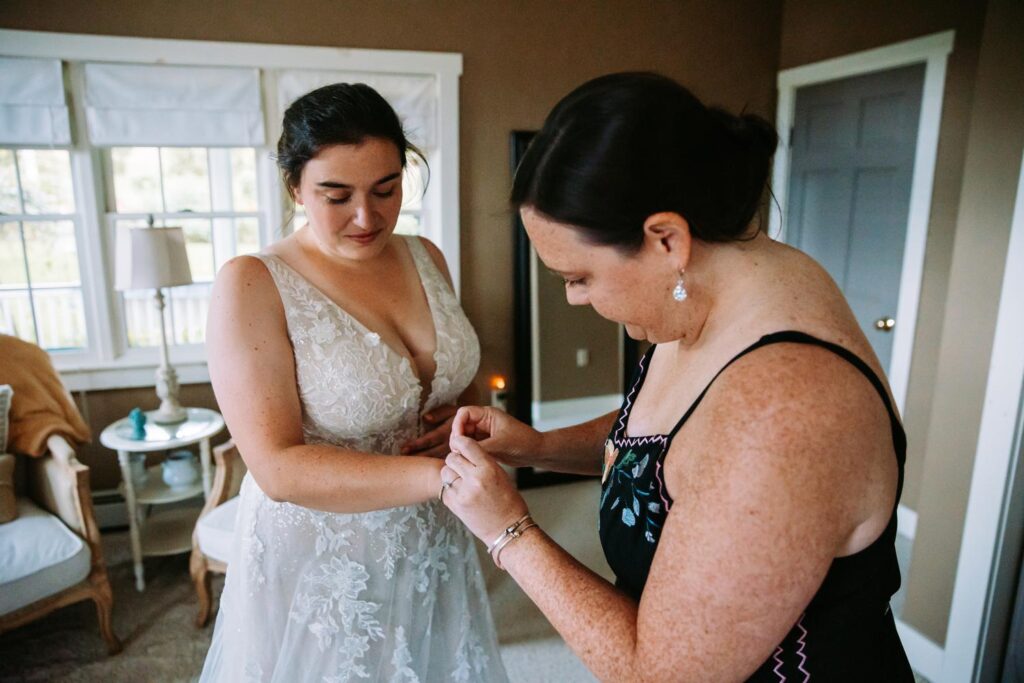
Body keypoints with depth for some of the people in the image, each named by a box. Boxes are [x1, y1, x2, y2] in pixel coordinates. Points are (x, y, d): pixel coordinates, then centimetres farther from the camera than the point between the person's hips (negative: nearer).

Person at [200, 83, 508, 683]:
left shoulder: (425, 258, -1)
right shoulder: (253, 286, -17)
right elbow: (278, 468, -23)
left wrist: (463, 417, -9)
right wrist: (439, 475, -32)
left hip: (434, 552, 5)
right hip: (322, 569, -4)